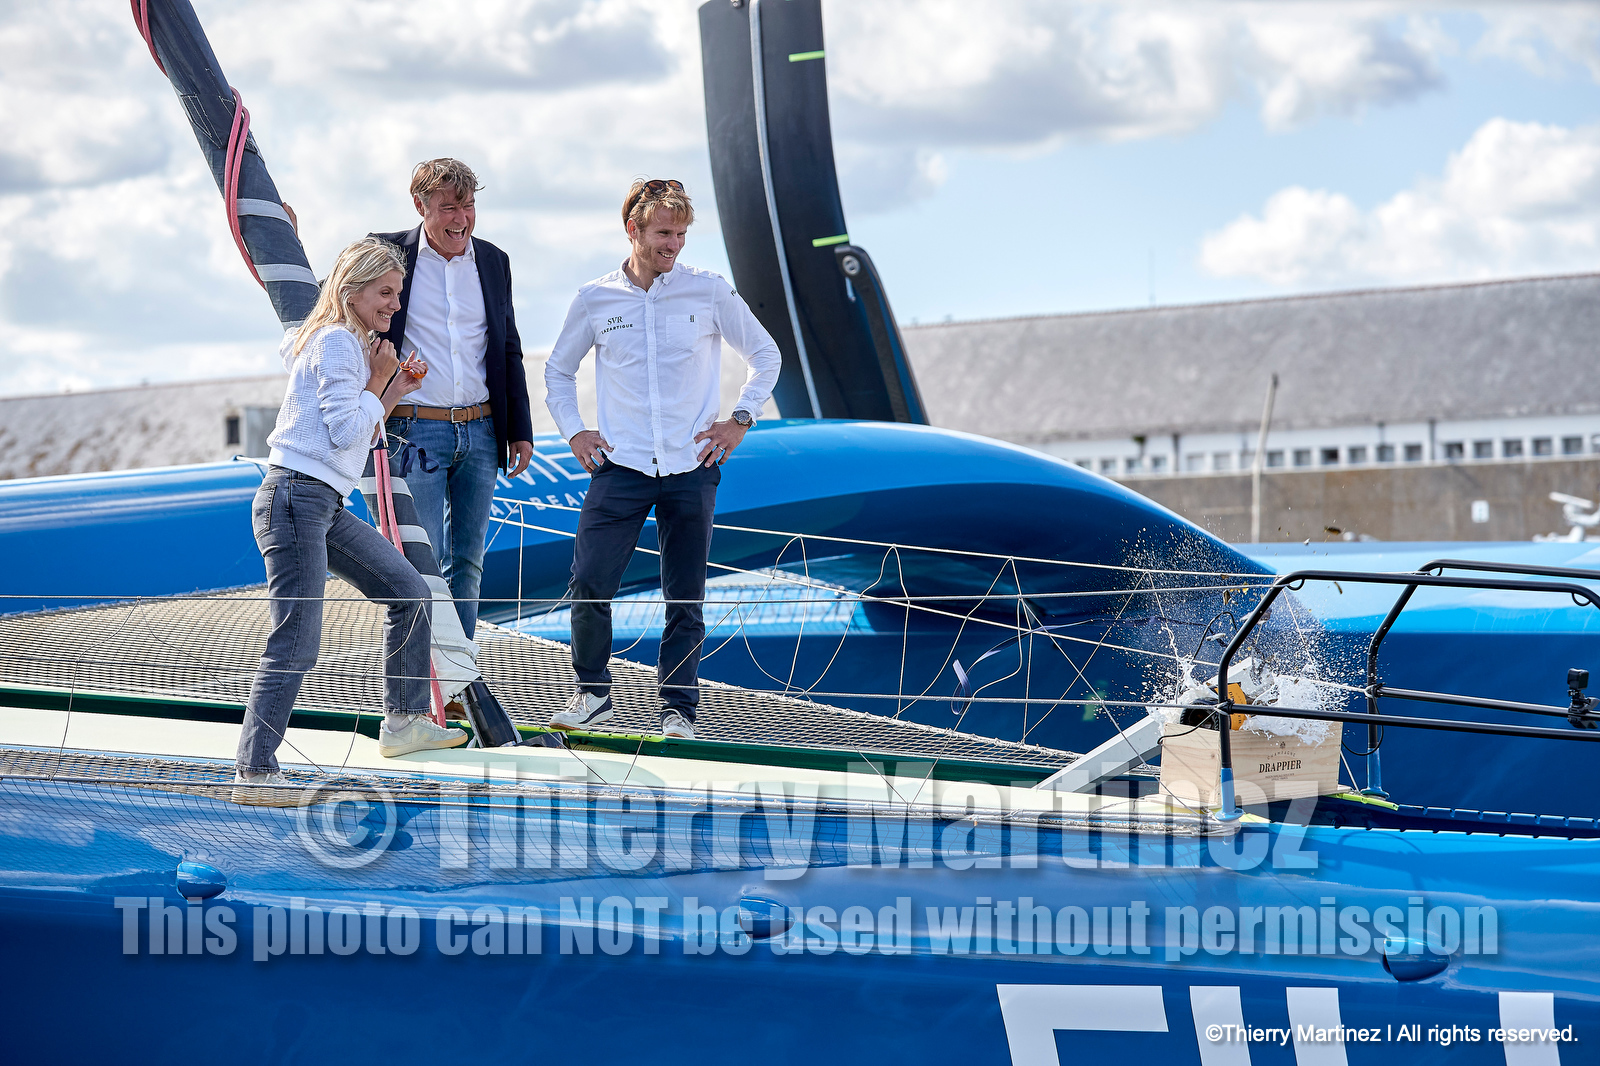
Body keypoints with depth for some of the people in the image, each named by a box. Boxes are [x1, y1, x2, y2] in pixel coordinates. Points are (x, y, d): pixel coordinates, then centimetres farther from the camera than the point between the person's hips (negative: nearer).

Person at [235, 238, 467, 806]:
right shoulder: (337, 342, -10)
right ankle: (253, 773, -13)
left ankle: (404, 721, 25)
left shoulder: (352, 345, 20)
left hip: (326, 506, 10)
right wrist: (376, 383, -3)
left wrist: (393, 391, 15)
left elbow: (358, 433, 25)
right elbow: (345, 432, -15)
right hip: (295, 498, -10)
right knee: (295, 646, -14)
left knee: (410, 593, 15)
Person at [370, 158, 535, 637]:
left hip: (480, 432, 4)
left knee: (467, 561, 8)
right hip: (415, 431, -4)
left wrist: (520, 431, 11)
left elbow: (510, 353, 16)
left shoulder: (493, 261, 10)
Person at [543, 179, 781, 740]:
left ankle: (679, 709, 14)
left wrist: (740, 420, 4)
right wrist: (573, 431, 8)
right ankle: (593, 693, 11)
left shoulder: (709, 291, 1)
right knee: (588, 585, -9)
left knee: (685, 598, 3)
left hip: (691, 468, 0)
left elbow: (765, 356, 13)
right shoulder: (596, 299, 4)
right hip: (620, 465, 0)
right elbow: (558, 370, 19)